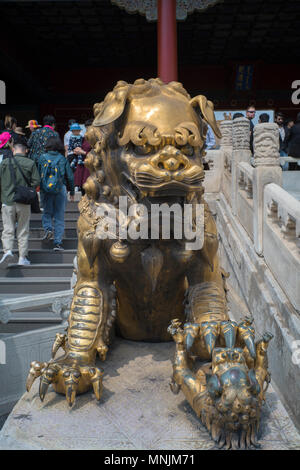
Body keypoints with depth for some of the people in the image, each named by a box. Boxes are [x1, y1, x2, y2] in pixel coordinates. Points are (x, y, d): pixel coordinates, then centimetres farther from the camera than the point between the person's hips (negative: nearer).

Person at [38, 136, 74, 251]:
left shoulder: (42, 158, 0)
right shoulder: (62, 159, 1)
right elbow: (70, 176, 3)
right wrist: (72, 191, 14)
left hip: (45, 190, 0)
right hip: (60, 190, 0)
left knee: (47, 212, 19)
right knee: (59, 217, 5)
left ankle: (48, 228, -8)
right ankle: (57, 243, 3)